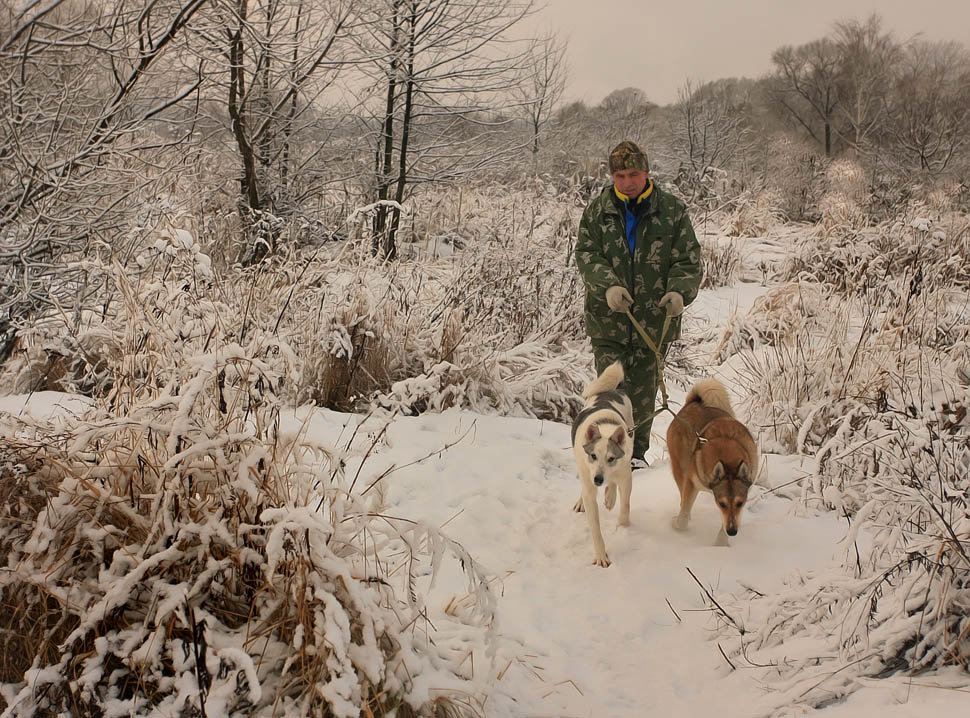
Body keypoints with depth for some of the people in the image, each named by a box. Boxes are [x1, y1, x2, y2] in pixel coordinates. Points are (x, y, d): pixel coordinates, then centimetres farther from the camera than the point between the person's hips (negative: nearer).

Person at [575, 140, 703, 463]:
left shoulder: (673, 210, 1)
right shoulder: (597, 209, 4)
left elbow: (688, 260, 1)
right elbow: (586, 254, 0)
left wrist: (679, 291, -19)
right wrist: (607, 284, -19)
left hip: (654, 321, 0)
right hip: (607, 319, 0)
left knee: (643, 394, 10)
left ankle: (636, 455, 27)